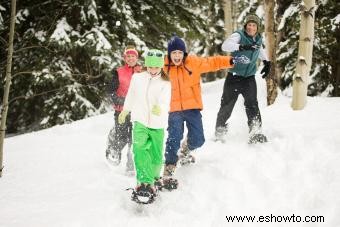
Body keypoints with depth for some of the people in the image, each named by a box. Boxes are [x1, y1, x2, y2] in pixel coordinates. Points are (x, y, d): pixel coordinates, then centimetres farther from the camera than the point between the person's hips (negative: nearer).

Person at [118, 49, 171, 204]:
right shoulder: (137, 78, 2)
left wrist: (159, 108, -44)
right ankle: (144, 182, -29)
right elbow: (130, 97, 18)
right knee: (139, 148, -24)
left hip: (157, 125, 0)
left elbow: (165, 103, -21)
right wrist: (124, 112, 30)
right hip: (140, 122, 0)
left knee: (156, 158, 5)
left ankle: (153, 179, 32)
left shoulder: (165, 83, -5)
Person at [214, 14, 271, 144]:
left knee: (252, 105, -13)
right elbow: (225, 45, -33)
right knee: (226, 106, 7)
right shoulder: (239, 35, -13)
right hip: (234, 78, -3)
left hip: (249, 78, 3)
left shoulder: (258, 40, 5)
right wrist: (241, 46, -46)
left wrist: (267, 63, 20)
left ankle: (256, 133, -17)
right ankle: (219, 132, 24)